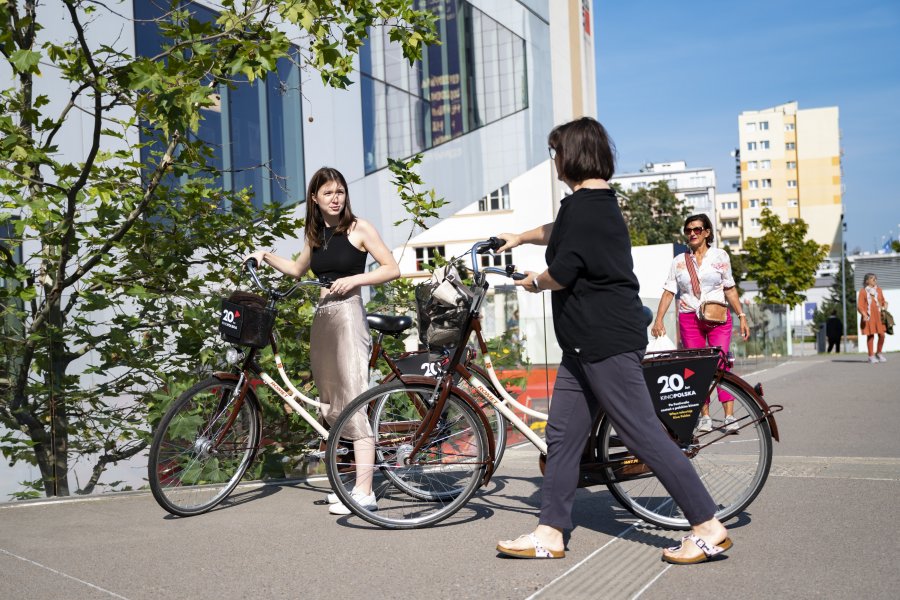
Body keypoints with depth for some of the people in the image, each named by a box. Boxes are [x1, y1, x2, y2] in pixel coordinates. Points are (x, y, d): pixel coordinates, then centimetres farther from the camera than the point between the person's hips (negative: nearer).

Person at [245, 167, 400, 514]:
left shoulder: (358, 228, -1)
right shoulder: (315, 234, 16)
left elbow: (392, 268, -5)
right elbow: (298, 270, 33)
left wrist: (354, 278, -16)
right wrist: (266, 257, 21)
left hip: (348, 313, -7)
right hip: (322, 317, 7)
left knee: (354, 401, -14)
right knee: (330, 404, 8)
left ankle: (364, 492, -15)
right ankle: (351, 481, 17)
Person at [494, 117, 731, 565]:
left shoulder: (582, 205, -15)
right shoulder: (600, 202, 17)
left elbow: (562, 273, -20)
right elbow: (560, 231, 38)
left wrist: (534, 282, 2)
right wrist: (520, 238, 52)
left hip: (607, 341, -11)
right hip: (587, 341, 11)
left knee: (643, 434, -7)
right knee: (561, 435, 11)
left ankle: (709, 528, 2)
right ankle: (549, 534, 17)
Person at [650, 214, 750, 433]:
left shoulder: (720, 256, 7)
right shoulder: (678, 261, 9)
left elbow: (730, 290, 10)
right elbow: (668, 292, 5)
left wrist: (742, 316, 4)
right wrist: (659, 320, -5)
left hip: (718, 317, -1)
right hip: (689, 318, 2)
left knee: (722, 364, -12)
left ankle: (729, 416, -15)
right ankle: (704, 416, 8)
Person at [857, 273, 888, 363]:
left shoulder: (879, 290, 12)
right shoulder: (863, 291, -2)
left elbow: (882, 301, 22)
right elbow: (859, 306, -5)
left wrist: (885, 304, -2)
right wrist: (864, 314, -20)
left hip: (878, 316, 4)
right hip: (868, 317, -4)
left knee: (881, 335, -2)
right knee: (870, 336, -1)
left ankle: (879, 353, 19)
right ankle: (871, 356, 9)